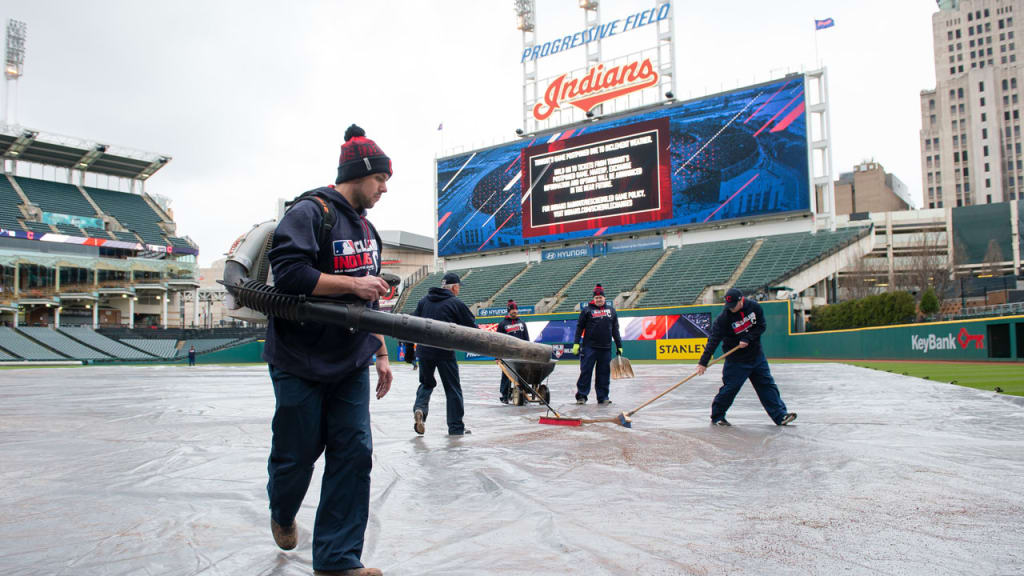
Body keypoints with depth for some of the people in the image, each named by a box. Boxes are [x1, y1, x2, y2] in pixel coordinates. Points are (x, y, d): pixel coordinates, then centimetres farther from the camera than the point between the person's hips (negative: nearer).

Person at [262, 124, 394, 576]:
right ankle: (282, 513, 41)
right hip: (301, 364, -6)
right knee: (298, 452, 7)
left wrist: (381, 354, 15)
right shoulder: (309, 213, -11)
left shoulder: (366, 229, 14)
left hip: (351, 366, 7)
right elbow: (289, 273, -24)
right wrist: (352, 284, -22)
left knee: (354, 453, 0)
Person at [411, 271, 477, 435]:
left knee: (426, 383, 22)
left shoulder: (424, 300, 10)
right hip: (445, 352, -4)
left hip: (424, 350, 4)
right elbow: (471, 328, -2)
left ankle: (419, 408, -4)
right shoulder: (456, 303, -4)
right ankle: (456, 427, 10)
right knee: (453, 388, 7)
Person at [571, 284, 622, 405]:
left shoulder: (611, 310, 14)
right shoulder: (587, 310, 4)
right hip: (590, 347, -3)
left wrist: (619, 346, 15)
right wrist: (576, 343, -5)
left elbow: (615, 330, 17)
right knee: (585, 371, -4)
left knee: (604, 373, 5)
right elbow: (579, 327, 3)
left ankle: (603, 397, 13)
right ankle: (581, 396, 3)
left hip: (606, 348, 3)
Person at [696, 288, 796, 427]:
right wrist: (703, 362, -26)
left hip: (756, 355, 4)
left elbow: (761, 326, -1)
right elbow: (713, 340, -21)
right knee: (730, 388, -5)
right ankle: (717, 416, 10)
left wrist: (747, 339, -17)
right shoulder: (723, 318, -19)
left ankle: (780, 416, 11)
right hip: (736, 359, -4)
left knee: (767, 385, 5)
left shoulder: (754, 307, -8)